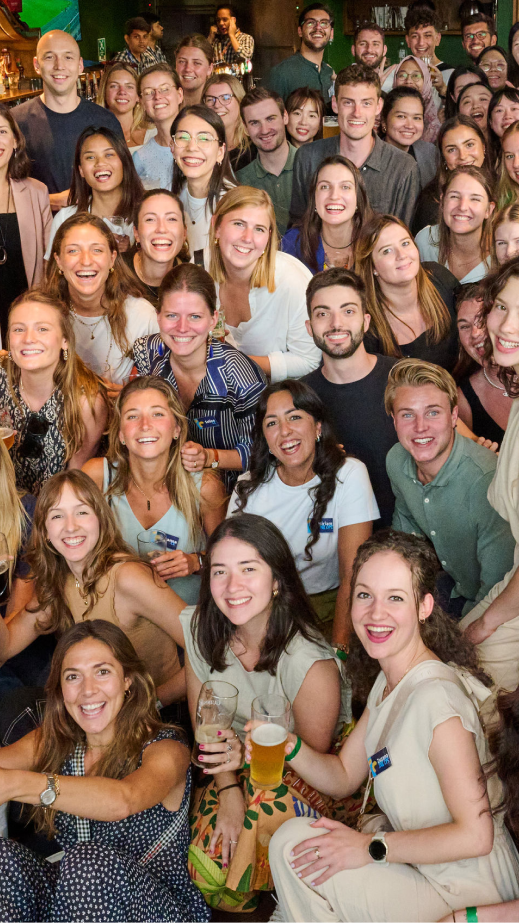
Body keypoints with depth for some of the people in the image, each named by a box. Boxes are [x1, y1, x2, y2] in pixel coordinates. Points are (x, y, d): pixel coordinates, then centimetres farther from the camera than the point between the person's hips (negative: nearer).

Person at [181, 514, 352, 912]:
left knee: (266, 805, -33)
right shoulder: (200, 629, -12)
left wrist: (247, 755, -36)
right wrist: (228, 790, -18)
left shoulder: (312, 664, -30)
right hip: (234, 770, 4)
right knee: (204, 868, -16)